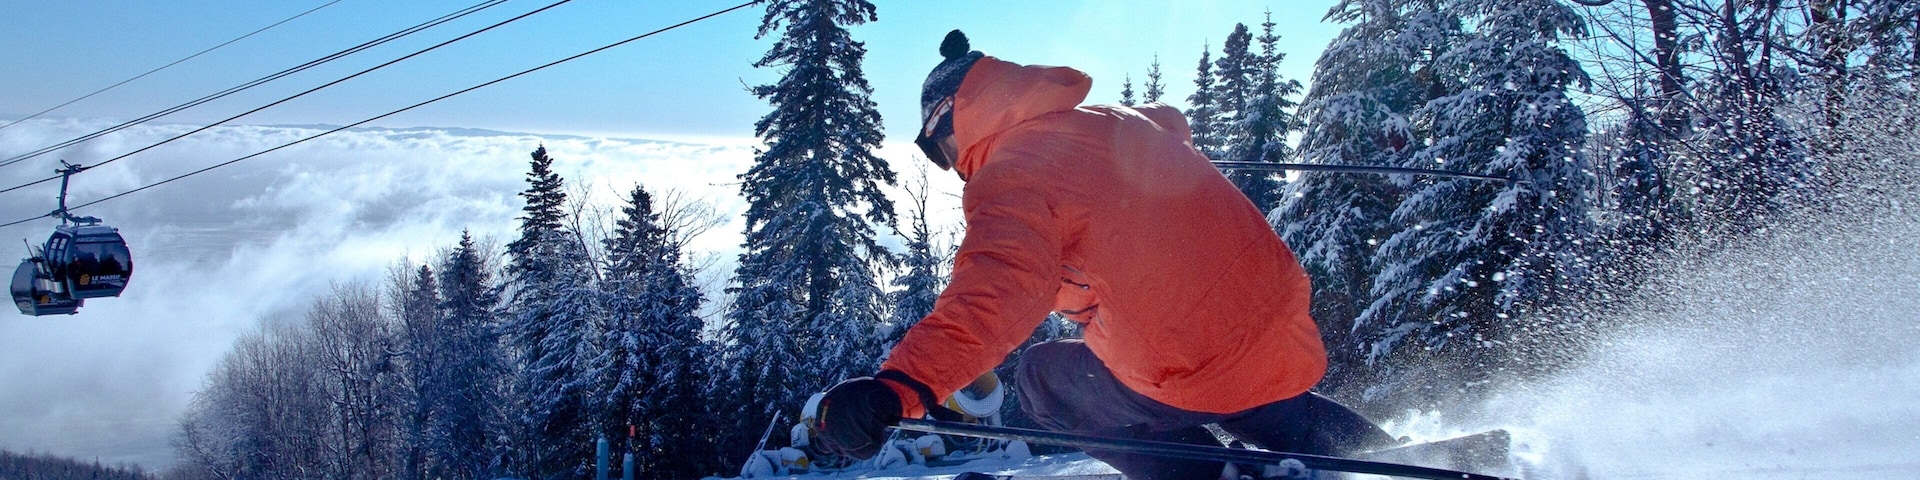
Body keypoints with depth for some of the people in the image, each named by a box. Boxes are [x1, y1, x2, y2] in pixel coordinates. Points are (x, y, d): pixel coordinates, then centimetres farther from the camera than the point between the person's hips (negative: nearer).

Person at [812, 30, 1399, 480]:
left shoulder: (1011, 173, -12)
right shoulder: (1114, 121, 12)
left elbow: (997, 291, -32)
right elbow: (1171, 122, 37)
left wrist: (899, 386, -45)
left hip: (1200, 378, -8)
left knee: (1042, 378, 17)